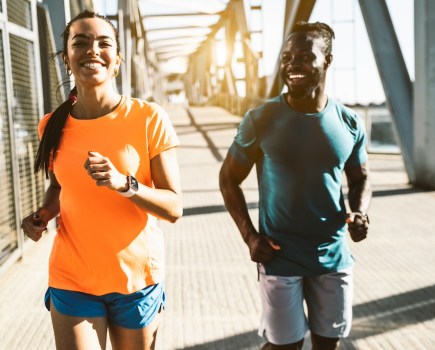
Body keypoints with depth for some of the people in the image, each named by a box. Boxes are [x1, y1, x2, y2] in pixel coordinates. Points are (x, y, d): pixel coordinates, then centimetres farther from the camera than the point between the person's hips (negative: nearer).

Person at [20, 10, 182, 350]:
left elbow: (174, 207, -13)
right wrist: (43, 214, -5)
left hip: (137, 278, -1)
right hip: (72, 281, 1)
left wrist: (124, 184, -29)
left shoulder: (149, 118, -13)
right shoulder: (53, 126, -3)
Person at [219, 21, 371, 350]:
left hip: (334, 255, 3)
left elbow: (360, 178, 12)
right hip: (280, 256, -3)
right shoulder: (261, 120, -11)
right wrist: (249, 235, -10)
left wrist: (360, 212, -9)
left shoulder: (349, 123, -2)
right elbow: (229, 179, 0)